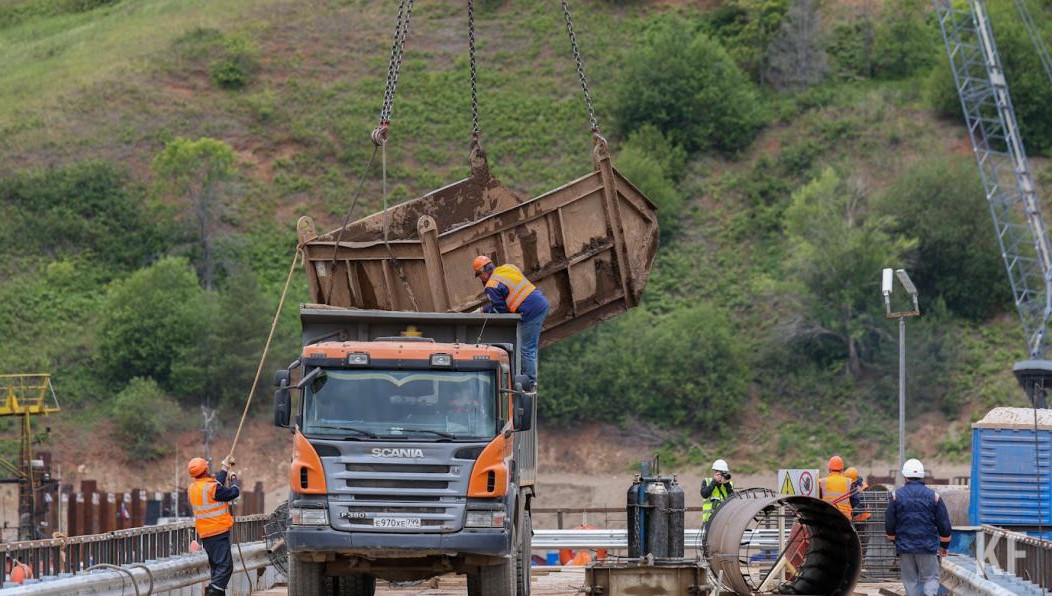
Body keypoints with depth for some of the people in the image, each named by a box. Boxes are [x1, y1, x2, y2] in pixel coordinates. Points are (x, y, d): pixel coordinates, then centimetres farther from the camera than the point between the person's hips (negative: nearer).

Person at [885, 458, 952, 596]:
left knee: (910, 580, 10)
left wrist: (893, 540, 22)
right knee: (931, 578, 4)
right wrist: (944, 545, 17)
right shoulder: (933, 496, 0)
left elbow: (889, 524, 5)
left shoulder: (896, 495, 0)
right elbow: (944, 525, 3)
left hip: (904, 547, 1)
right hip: (927, 547, -1)